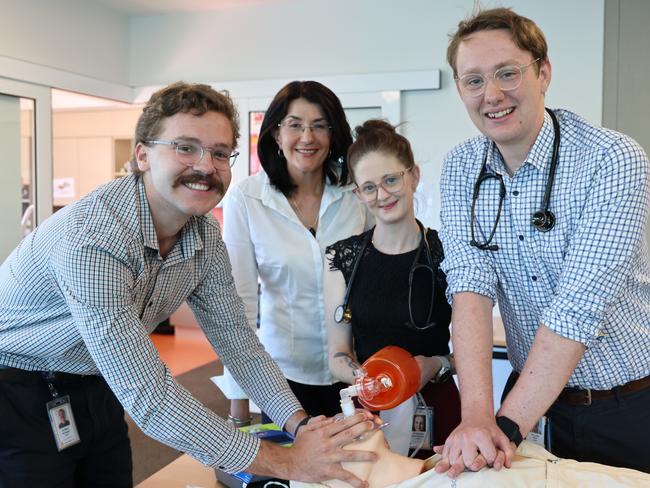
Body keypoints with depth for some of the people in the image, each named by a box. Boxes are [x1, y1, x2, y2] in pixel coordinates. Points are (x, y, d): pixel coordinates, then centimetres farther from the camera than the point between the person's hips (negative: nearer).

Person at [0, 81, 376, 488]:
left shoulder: (205, 234, -9)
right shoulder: (92, 240, -34)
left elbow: (236, 339, -4)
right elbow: (149, 398, -35)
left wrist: (301, 425, -17)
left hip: (95, 387, 6)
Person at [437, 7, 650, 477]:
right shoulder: (460, 168, -6)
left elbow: (578, 306, -26)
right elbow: (470, 284, -15)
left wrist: (507, 424, -28)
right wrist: (476, 415, -26)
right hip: (533, 391, 3)